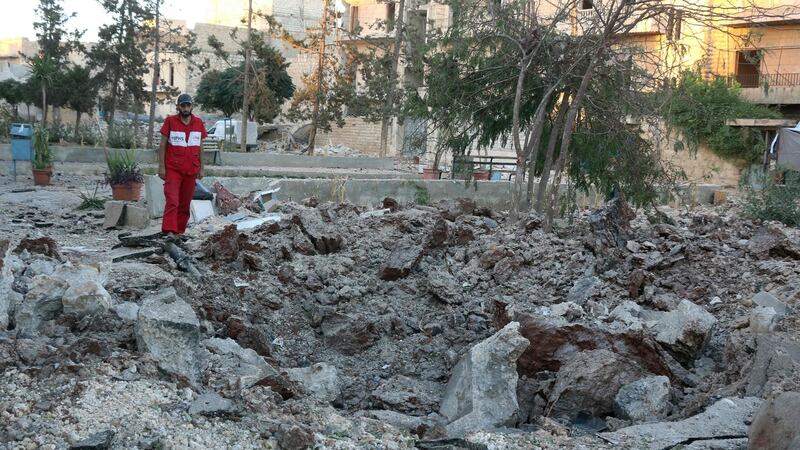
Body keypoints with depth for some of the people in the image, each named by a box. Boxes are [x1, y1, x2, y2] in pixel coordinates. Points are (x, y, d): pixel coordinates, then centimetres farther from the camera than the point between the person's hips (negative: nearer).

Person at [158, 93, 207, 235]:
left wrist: (201, 168, 11)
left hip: (191, 170, 3)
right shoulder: (170, 121, -1)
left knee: (185, 203, 7)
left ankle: (180, 231, 15)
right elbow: (162, 145, 1)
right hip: (173, 169, -3)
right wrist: (161, 166, -6)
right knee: (172, 201, -13)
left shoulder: (199, 123, 8)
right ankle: (169, 230, -18)